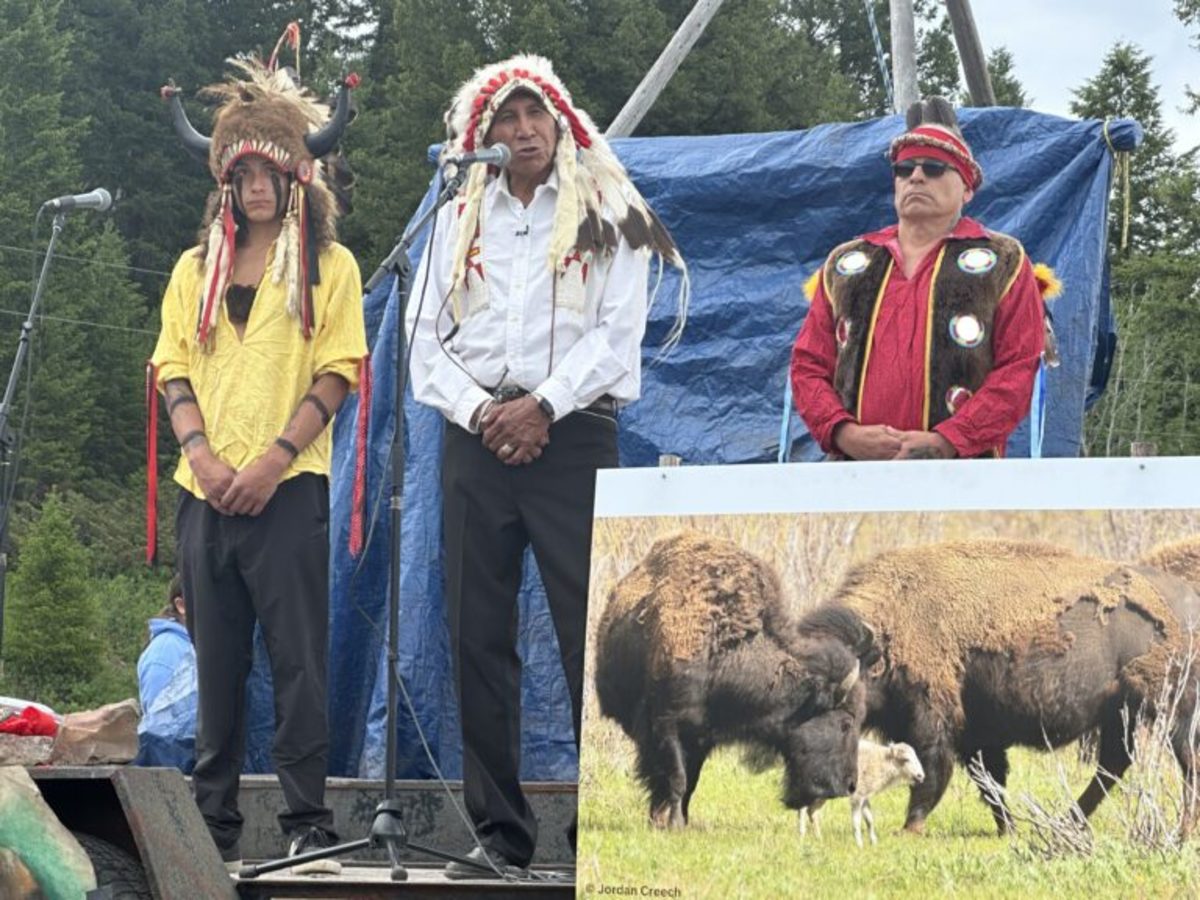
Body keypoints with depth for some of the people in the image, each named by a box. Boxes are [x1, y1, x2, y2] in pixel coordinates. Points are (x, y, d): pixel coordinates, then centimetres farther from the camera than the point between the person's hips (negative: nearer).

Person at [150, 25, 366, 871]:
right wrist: (202, 452, -7)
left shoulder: (328, 266, 6)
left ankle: (310, 824, -5)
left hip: (288, 488, -4)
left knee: (299, 658, -7)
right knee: (217, 660, 5)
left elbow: (338, 372, -2)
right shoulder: (196, 269, 17)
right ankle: (214, 825, 9)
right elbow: (174, 367, 11)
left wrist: (271, 461, -12)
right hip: (205, 491, 4)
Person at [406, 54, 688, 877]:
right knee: (480, 639, 1)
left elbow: (617, 336, -2)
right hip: (475, 440, 4)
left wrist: (543, 406, -13)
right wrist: (478, 410, -6)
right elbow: (427, 340, 10)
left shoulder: (607, 219, 7)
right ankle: (500, 832, 5)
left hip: (572, 435, -3)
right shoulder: (458, 222, 16)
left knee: (592, 635, -9)